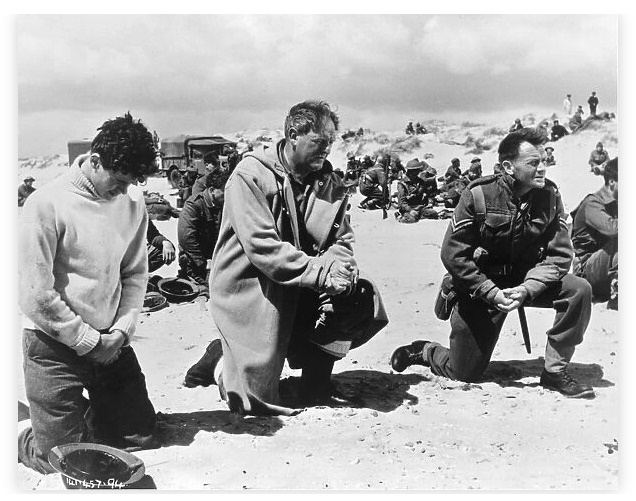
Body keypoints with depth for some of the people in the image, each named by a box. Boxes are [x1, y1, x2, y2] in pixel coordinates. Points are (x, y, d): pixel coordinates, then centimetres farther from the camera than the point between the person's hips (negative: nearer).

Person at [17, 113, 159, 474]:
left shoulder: (133, 204, 0)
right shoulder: (48, 204, -18)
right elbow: (35, 294, -18)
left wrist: (122, 330, -7)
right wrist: (88, 341, -13)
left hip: (111, 341, 6)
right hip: (56, 344, -5)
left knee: (142, 439, 12)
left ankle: (89, 415, 38)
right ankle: (19, 439, 32)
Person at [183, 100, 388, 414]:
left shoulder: (328, 182, 4)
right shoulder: (251, 175, -16)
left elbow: (341, 240, 1)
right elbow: (261, 246, -26)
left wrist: (340, 267, -23)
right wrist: (321, 272, -31)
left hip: (302, 290, 7)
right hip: (248, 286, -6)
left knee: (363, 299, -13)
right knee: (258, 398, -11)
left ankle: (316, 381, 6)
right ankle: (224, 358, 22)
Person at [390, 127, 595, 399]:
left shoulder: (550, 195, -8)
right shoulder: (479, 194, -18)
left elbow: (559, 255, -9)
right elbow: (453, 254, -17)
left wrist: (527, 289, -25)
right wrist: (492, 293, -24)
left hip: (528, 281, 4)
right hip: (480, 288, -3)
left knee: (579, 290, -22)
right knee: (464, 374, 0)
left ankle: (555, 371, -7)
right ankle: (422, 351, 33)